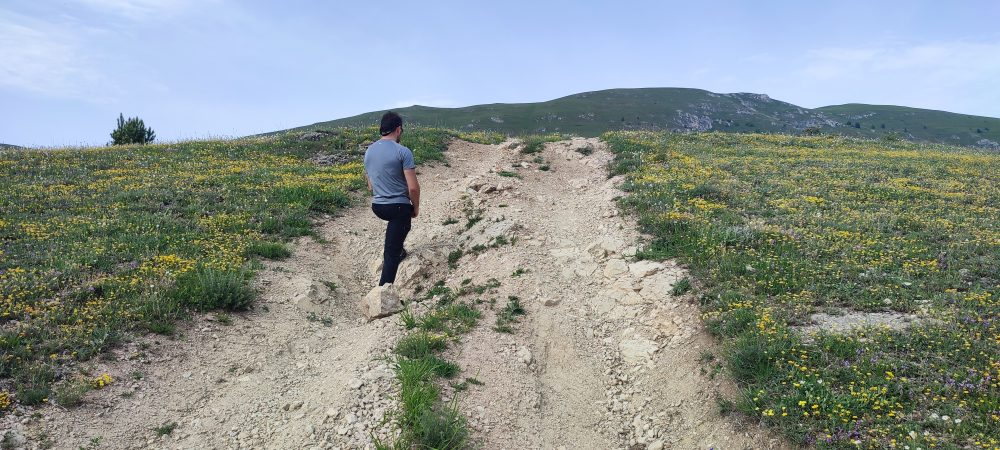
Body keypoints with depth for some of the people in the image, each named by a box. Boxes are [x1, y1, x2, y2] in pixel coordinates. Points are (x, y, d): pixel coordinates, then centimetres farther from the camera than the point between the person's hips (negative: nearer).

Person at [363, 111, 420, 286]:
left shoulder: (369, 151, 6)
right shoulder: (403, 152, -15)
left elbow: (370, 185, 14)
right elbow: (413, 187, -17)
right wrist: (416, 207, 0)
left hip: (377, 207, 6)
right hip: (399, 206, -6)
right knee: (392, 253, 0)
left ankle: (398, 251, 37)